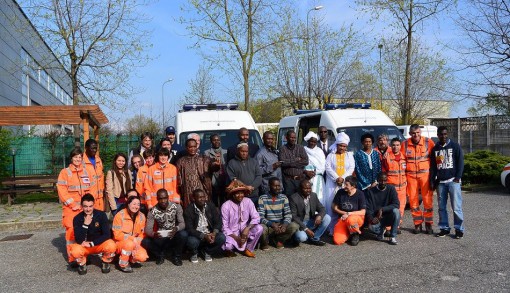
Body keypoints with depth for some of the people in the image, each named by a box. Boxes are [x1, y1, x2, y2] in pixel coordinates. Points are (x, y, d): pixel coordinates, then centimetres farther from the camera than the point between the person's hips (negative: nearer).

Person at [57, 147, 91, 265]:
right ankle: (72, 258, 1)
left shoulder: (85, 171, 12)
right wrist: (72, 204, -10)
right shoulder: (65, 172, -1)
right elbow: (61, 190, -7)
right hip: (70, 208, -4)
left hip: (84, 207, 4)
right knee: (71, 231, -6)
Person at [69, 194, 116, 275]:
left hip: (100, 244, 0)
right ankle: (82, 264, 3)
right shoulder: (77, 218, -13)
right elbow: (79, 240, -20)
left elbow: (107, 235, -16)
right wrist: (85, 224, -30)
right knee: (75, 251, -33)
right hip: (84, 246, 0)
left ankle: (105, 262, 2)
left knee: (111, 246, -32)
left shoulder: (101, 215, -14)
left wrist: (92, 243, -22)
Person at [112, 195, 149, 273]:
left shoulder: (141, 216, -1)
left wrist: (137, 242, -18)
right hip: (120, 243, -3)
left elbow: (142, 233, 1)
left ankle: (131, 258, 13)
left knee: (143, 257, -23)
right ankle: (123, 264, -10)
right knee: (129, 243, -37)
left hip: (135, 244, 4)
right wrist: (133, 238, -24)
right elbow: (117, 235, -16)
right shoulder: (120, 215, -14)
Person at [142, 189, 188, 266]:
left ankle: (176, 256, -3)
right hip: (160, 238, 1)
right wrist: (153, 234, -39)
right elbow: (147, 229, -16)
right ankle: (160, 254, 7)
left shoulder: (176, 207, -11)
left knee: (183, 234, -33)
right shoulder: (153, 211, -11)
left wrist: (176, 228, -39)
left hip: (173, 237, 0)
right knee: (145, 242, -25)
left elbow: (182, 223, -16)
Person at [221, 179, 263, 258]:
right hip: (231, 233, -4)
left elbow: (256, 218, -11)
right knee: (228, 246, -34)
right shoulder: (226, 206, -17)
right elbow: (225, 227, -14)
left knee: (259, 228, -22)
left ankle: (247, 249, 2)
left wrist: (247, 228, -27)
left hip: (244, 231, 4)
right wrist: (236, 238, -23)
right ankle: (230, 249, 7)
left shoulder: (248, 202, -9)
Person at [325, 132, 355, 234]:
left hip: (345, 183, 1)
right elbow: (328, 168, -1)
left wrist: (343, 178, -11)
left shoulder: (349, 155, 14)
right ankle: (332, 229, -4)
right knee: (332, 205, -6)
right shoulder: (331, 155, 10)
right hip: (333, 184, -1)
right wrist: (337, 178, -13)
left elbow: (351, 168, 4)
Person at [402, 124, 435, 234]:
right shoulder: (405, 144, 2)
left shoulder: (428, 142, -2)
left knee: (427, 199, -1)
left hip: (425, 174, -2)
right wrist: (404, 174, 2)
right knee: (413, 200, 5)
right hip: (411, 175, 2)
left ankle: (428, 224, 10)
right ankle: (417, 224, 16)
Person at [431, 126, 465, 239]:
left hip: (453, 180, -4)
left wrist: (458, 177, -9)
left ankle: (459, 229, 4)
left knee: (456, 206, -5)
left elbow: (460, 162, -1)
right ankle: (444, 228, 14)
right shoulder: (435, 149, 13)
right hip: (440, 182, 4)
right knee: (442, 207, 5)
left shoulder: (455, 146, 2)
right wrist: (433, 181, 9)